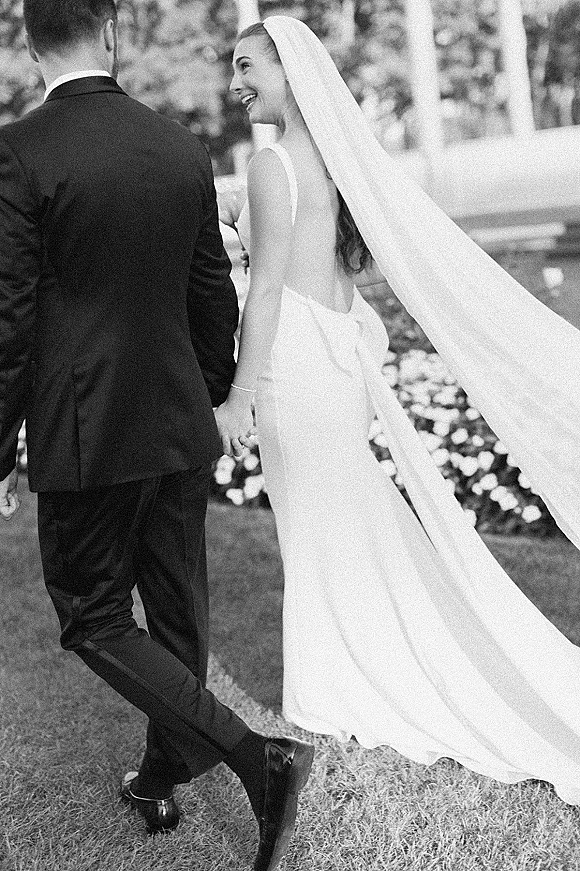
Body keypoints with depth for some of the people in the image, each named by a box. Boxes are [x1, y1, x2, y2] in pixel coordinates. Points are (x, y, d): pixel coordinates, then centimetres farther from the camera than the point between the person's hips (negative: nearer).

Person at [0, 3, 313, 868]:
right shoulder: (183, 148, 2)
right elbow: (214, 296, 9)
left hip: (86, 435, -6)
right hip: (181, 425, 6)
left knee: (95, 620, 7)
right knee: (176, 609, 17)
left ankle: (257, 758, -2)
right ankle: (163, 779, 35)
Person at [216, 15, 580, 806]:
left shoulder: (273, 166, -15)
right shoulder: (340, 157, 9)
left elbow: (267, 289, -17)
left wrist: (238, 397, -12)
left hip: (297, 358, -8)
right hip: (344, 350, 8)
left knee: (321, 532, 5)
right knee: (359, 523, 19)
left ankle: (338, 696, 21)